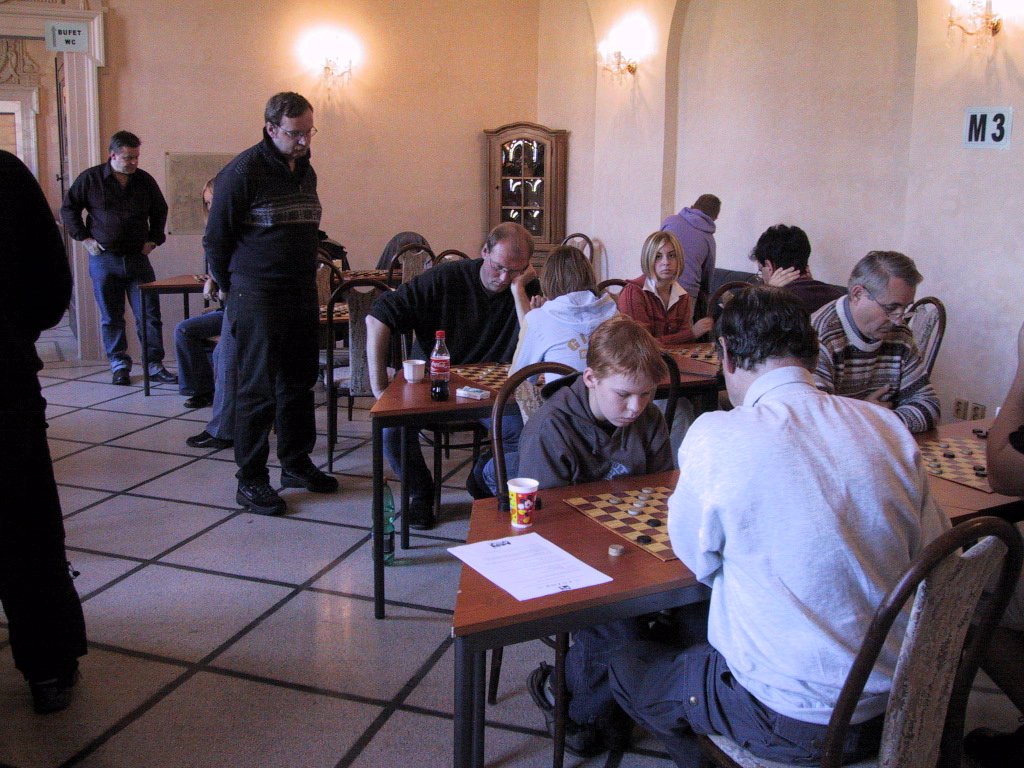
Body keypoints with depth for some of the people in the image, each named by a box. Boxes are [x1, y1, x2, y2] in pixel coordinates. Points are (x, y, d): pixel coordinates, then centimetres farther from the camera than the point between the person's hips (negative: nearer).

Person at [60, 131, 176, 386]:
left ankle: (154, 365, 2)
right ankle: (119, 364, 16)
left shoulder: (145, 180, 7)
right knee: (111, 317, 5)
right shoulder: (90, 179, 0)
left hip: (138, 258, 1)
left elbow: (160, 211, 22)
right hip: (104, 260, -1)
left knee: (149, 315, -3)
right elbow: (68, 209, 9)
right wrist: (85, 238, 1)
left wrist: (153, 240, 12)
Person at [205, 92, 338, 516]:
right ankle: (250, 481, 5)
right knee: (258, 389, -3)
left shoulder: (305, 170, 13)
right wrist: (233, 290, 1)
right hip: (258, 298, -7)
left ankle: (296, 463, 26)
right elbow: (216, 239, -6)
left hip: (302, 295, 7)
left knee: (299, 382, 13)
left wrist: (307, 278, 18)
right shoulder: (242, 172, -10)